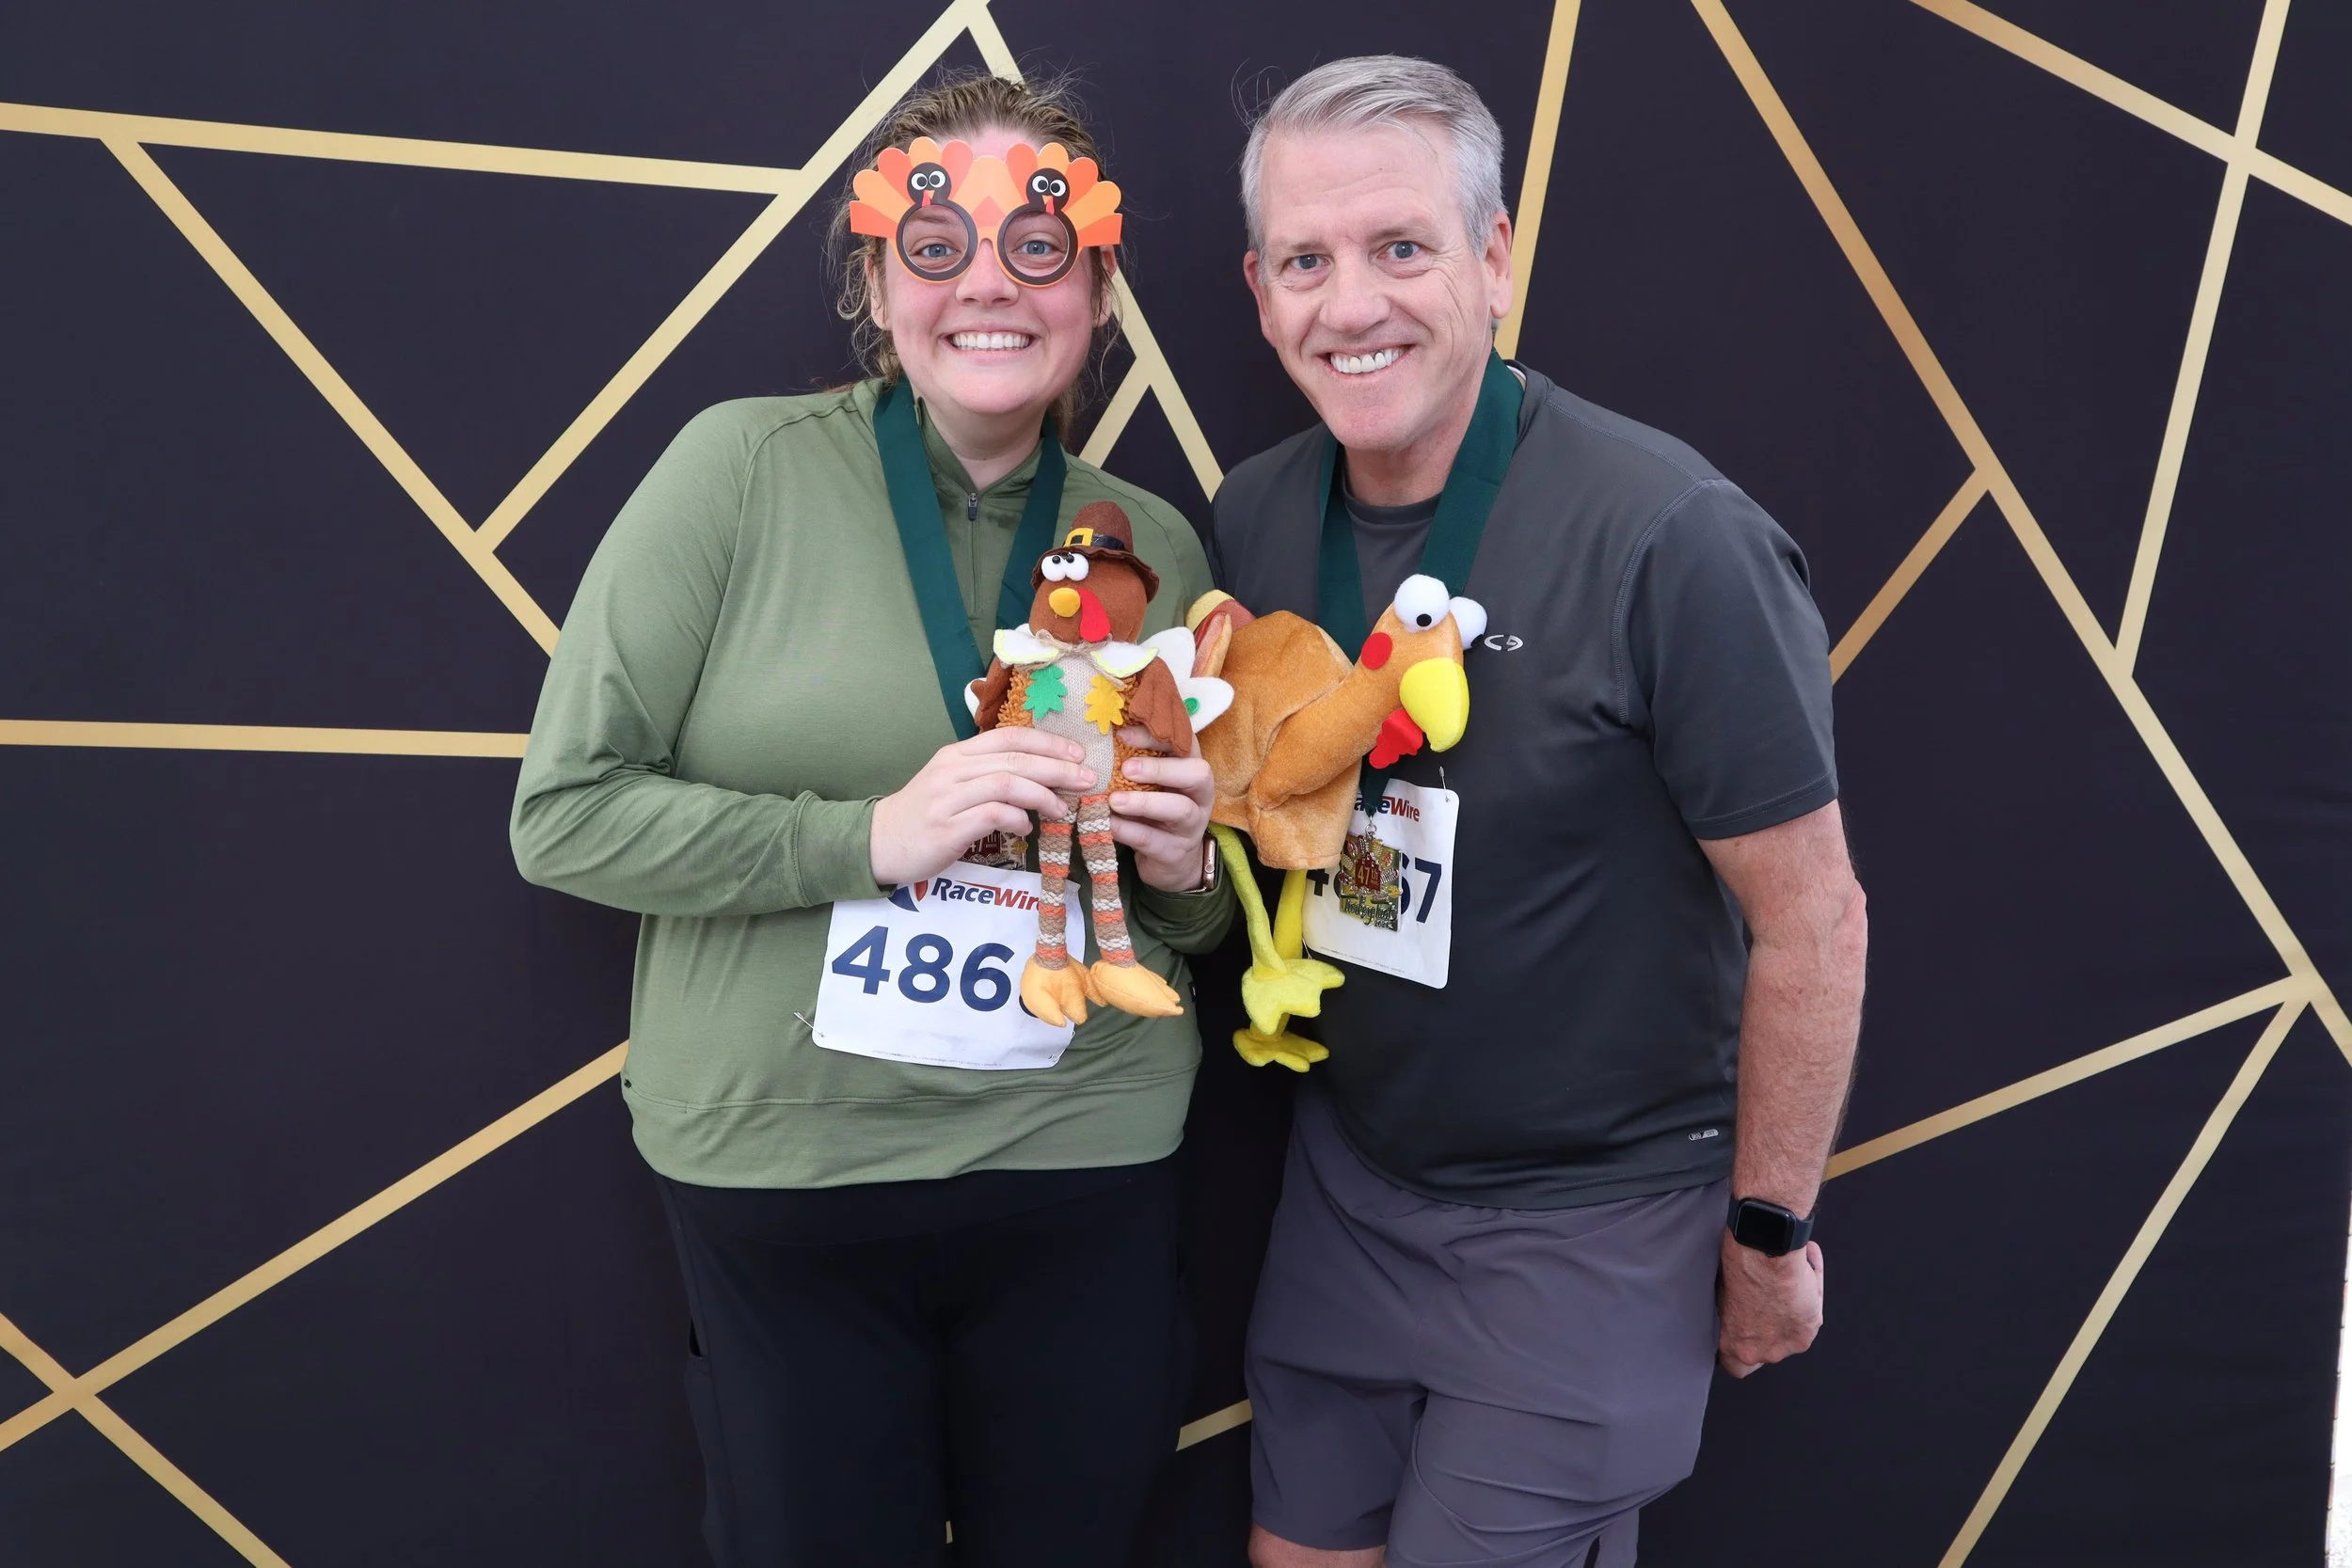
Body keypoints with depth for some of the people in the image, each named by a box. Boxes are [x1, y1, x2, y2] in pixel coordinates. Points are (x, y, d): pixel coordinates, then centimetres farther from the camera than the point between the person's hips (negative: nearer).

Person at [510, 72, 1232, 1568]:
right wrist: (872, 836, -20)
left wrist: (1188, 877, -10)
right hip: (780, 1175, -2)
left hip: (1086, 1173, 3)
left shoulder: (1159, 544, 3)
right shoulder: (746, 466, -9)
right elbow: (565, 814, -10)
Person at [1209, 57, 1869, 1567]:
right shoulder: (1254, 516, -4)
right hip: (1345, 1172, 6)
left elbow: (1811, 918, -16)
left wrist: (1772, 1228, -7)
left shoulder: (1671, 538, -24)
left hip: (1586, 1219, -5)